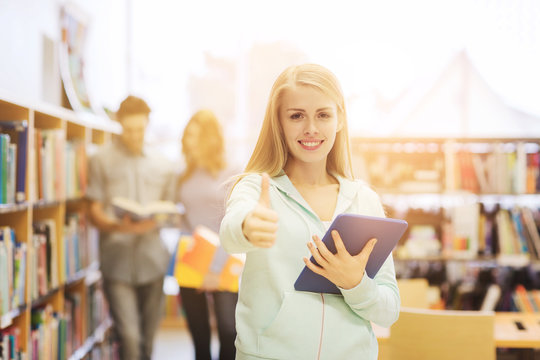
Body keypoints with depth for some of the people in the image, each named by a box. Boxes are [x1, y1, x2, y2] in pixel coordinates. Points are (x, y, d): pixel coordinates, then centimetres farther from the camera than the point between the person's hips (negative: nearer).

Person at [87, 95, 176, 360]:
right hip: (118, 259, -3)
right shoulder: (102, 160, 4)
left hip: (152, 259, 3)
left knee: (147, 338, 10)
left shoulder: (162, 165, 15)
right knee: (129, 336, -12)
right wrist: (119, 226, -20)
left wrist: (153, 222, -6)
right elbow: (95, 214, 0)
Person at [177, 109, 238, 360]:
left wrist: (218, 270, -13)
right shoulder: (185, 178, 13)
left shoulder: (231, 176, 0)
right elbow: (181, 220, 14)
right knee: (199, 338, 5)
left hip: (223, 269, -3)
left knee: (228, 332, -15)